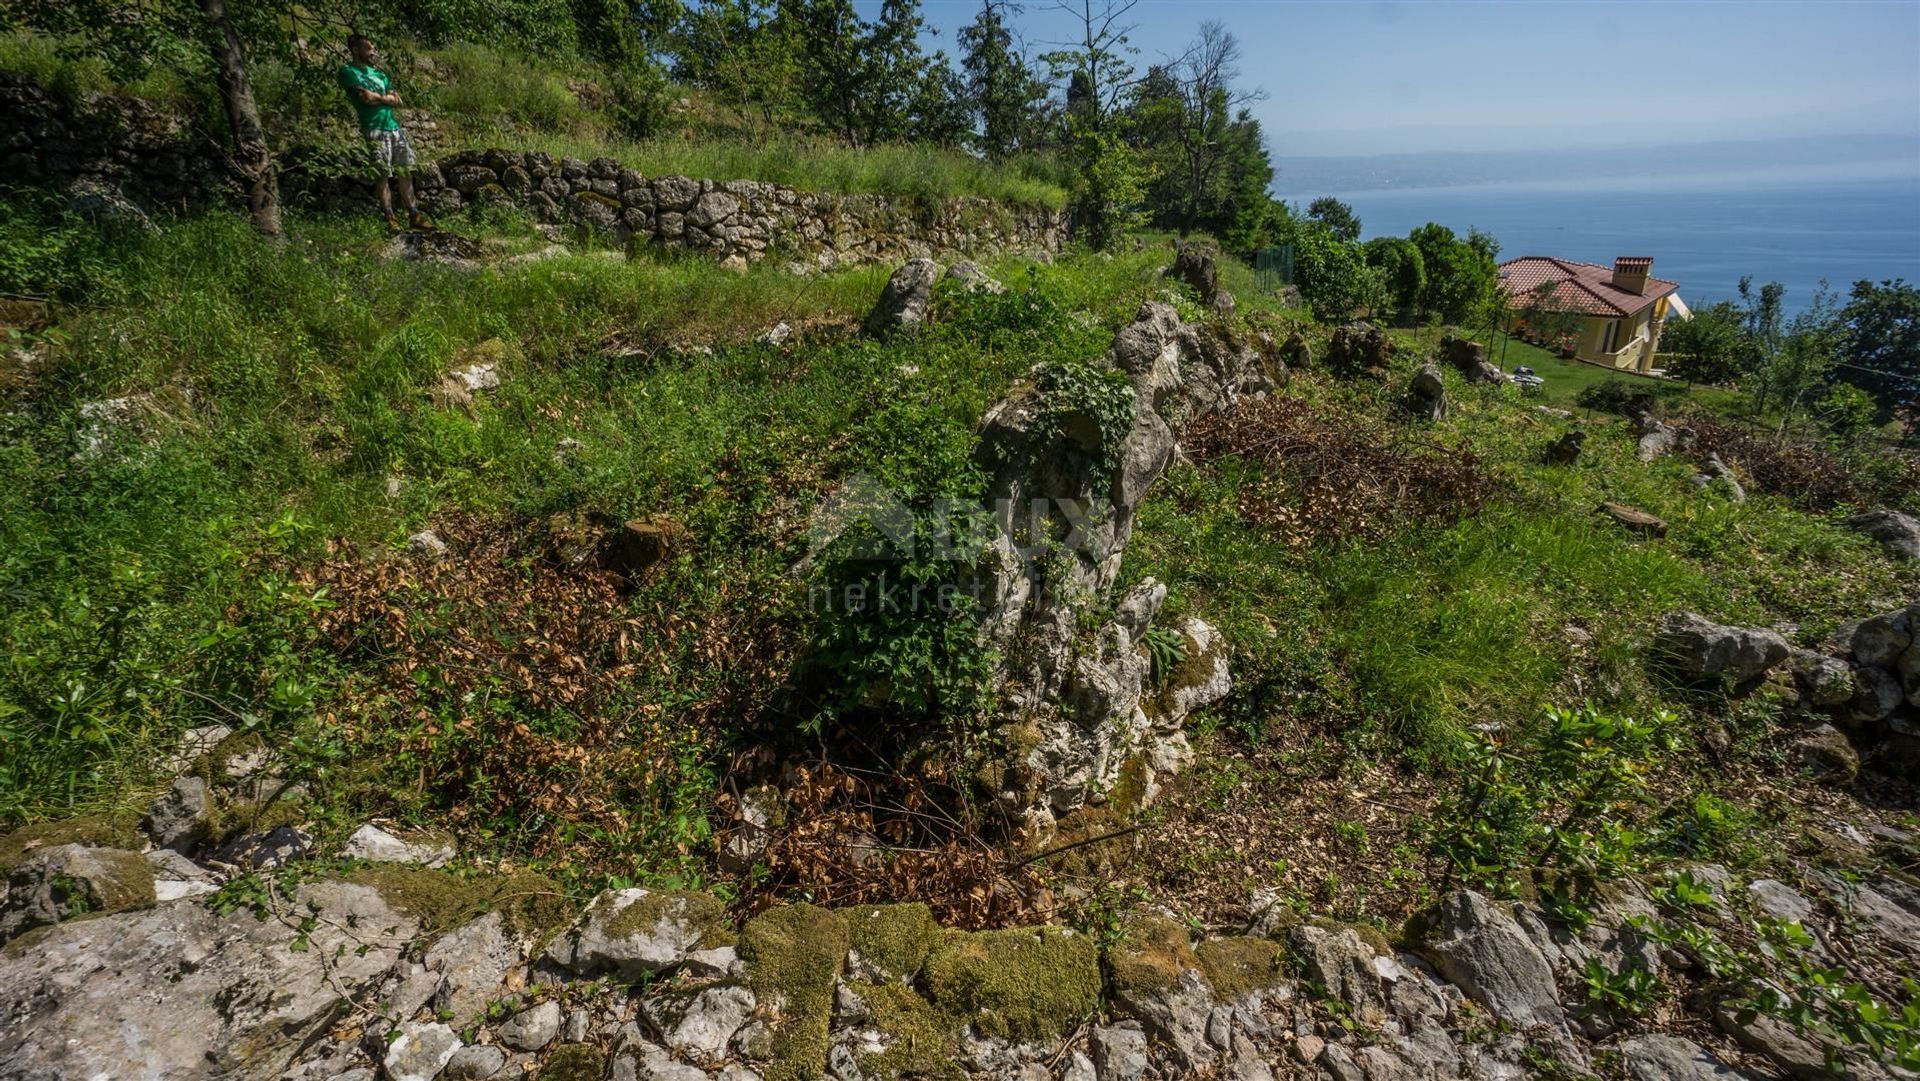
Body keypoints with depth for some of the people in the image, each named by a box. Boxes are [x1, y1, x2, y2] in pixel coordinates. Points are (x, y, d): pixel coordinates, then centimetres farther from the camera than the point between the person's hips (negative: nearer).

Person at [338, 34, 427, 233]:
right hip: (375, 129, -6)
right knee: (384, 176, -7)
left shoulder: (378, 72, 20)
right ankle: (390, 219, -4)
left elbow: (397, 100, 10)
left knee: (405, 173, 3)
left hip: (395, 127, 6)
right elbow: (366, 97, -12)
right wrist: (387, 97, 3)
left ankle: (413, 216, 5)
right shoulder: (348, 71, 0)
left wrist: (378, 97, -5)